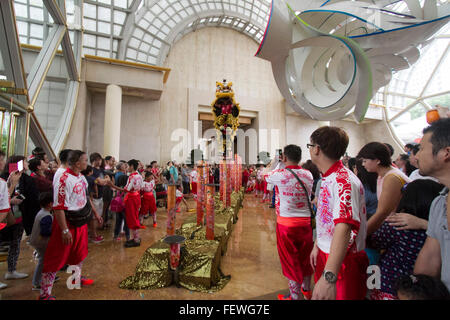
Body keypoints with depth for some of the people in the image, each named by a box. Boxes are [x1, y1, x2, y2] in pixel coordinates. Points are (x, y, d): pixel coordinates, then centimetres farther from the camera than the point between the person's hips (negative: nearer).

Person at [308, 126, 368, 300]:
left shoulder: (343, 181, -27)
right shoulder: (327, 179, 5)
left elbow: (344, 227, -39)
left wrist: (329, 276, -46)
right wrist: (317, 245, 13)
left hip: (343, 259, -8)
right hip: (325, 254, 8)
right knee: (319, 294, 22)